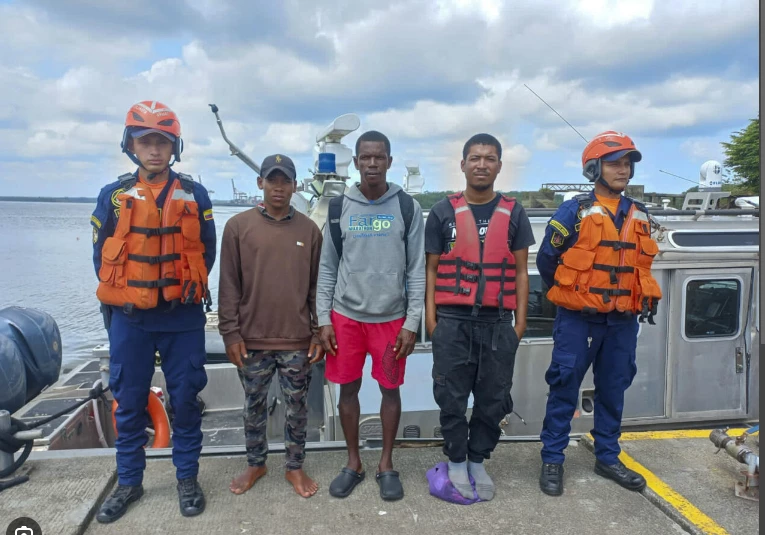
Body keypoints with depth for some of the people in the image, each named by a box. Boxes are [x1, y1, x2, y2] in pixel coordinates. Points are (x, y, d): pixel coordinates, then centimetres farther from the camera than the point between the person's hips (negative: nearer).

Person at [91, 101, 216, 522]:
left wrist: (187, 290, 0)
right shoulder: (114, 195, 4)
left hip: (183, 317, -1)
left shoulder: (194, 194, 1)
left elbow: (207, 251, 5)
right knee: (129, 402, 10)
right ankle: (129, 482, 27)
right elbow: (101, 254, 9)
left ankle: (187, 478, 23)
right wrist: (116, 299, 3)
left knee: (185, 399, 7)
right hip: (128, 317, 1)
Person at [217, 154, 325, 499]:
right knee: (254, 407, 16)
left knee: (297, 408, 12)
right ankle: (255, 464, 36)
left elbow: (317, 286, 5)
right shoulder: (238, 226, -1)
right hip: (252, 339, 0)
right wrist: (231, 332, -5)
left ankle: (295, 467, 31)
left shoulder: (310, 230, 2)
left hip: (297, 341, 1)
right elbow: (229, 286, -1)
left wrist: (319, 332, 1)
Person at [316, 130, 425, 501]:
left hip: (391, 317, -1)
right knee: (348, 388, 10)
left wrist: (412, 323, -6)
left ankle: (386, 464, 27)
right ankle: (353, 463, 28)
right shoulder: (338, 208, 1)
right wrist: (324, 320, -1)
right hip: (346, 315, 1)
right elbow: (327, 269, 4)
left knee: (390, 389, 9)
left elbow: (417, 270, -2)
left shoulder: (407, 207, -2)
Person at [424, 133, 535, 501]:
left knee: (493, 399, 9)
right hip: (452, 321, -1)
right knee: (452, 399, 5)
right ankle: (456, 463, 24)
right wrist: (430, 317, -3)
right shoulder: (443, 212, 3)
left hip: (498, 322, 2)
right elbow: (431, 269, 4)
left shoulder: (513, 213, 7)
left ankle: (478, 462, 27)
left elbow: (520, 271, 8)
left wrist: (520, 320, 2)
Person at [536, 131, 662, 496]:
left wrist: (646, 296, 11)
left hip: (623, 321, 5)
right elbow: (546, 259, -1)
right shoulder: (575, 211, -7)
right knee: (564, 388, 1)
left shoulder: (639, 215, 10)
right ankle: (552, 459, 13)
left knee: (613, 390, 14)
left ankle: (607, 457, 29)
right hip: (579, 319, -5)